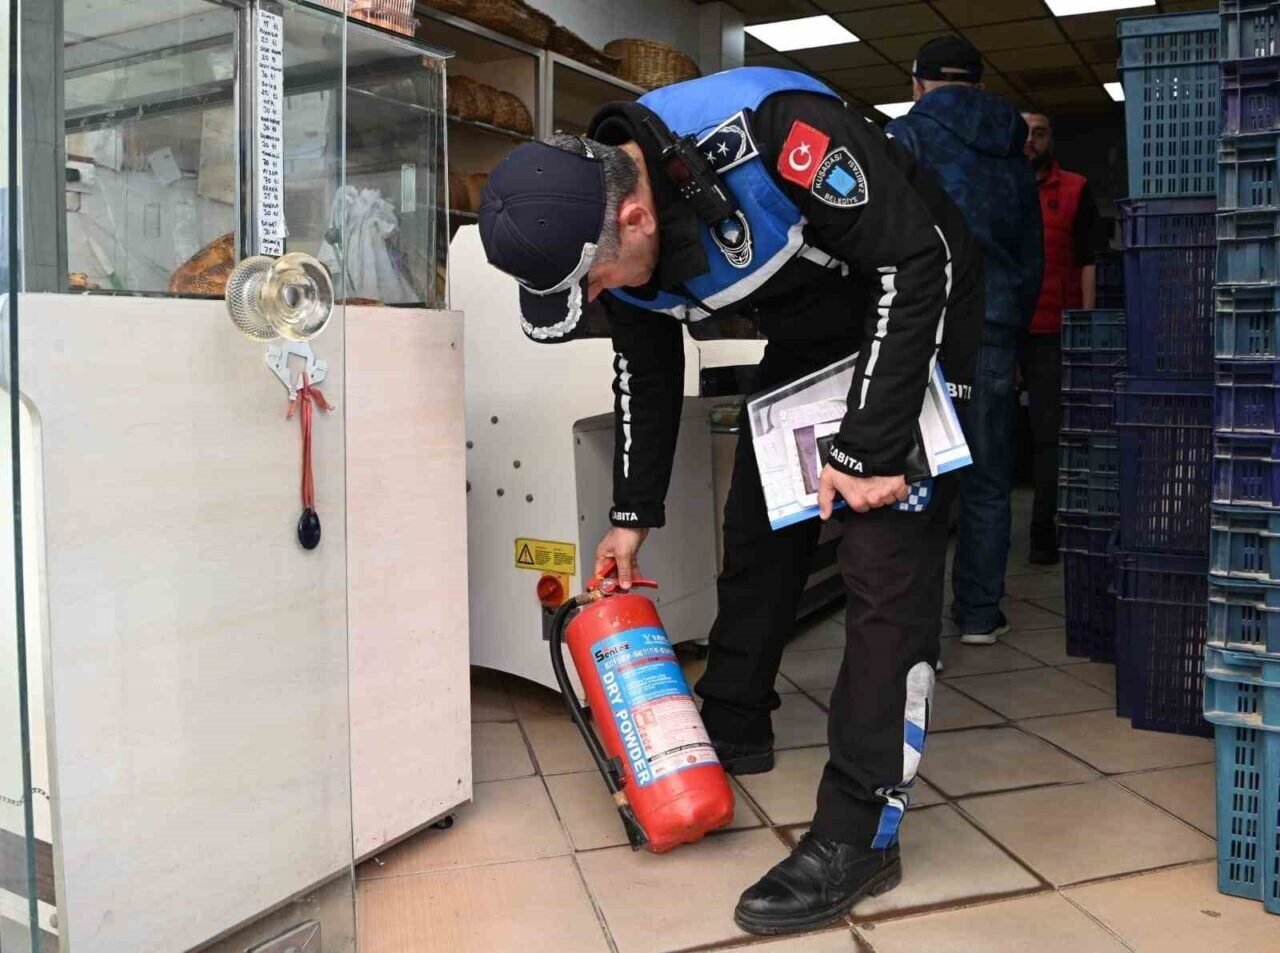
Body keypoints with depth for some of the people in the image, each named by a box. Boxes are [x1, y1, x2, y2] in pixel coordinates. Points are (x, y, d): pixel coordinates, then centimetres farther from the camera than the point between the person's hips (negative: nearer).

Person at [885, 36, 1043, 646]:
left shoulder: (907, 136, 2)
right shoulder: (1012, 154, 20)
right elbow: (1032, 258, 23)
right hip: (995, 325, 5)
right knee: (987, 479, 10)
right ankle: (979, 614, 18)